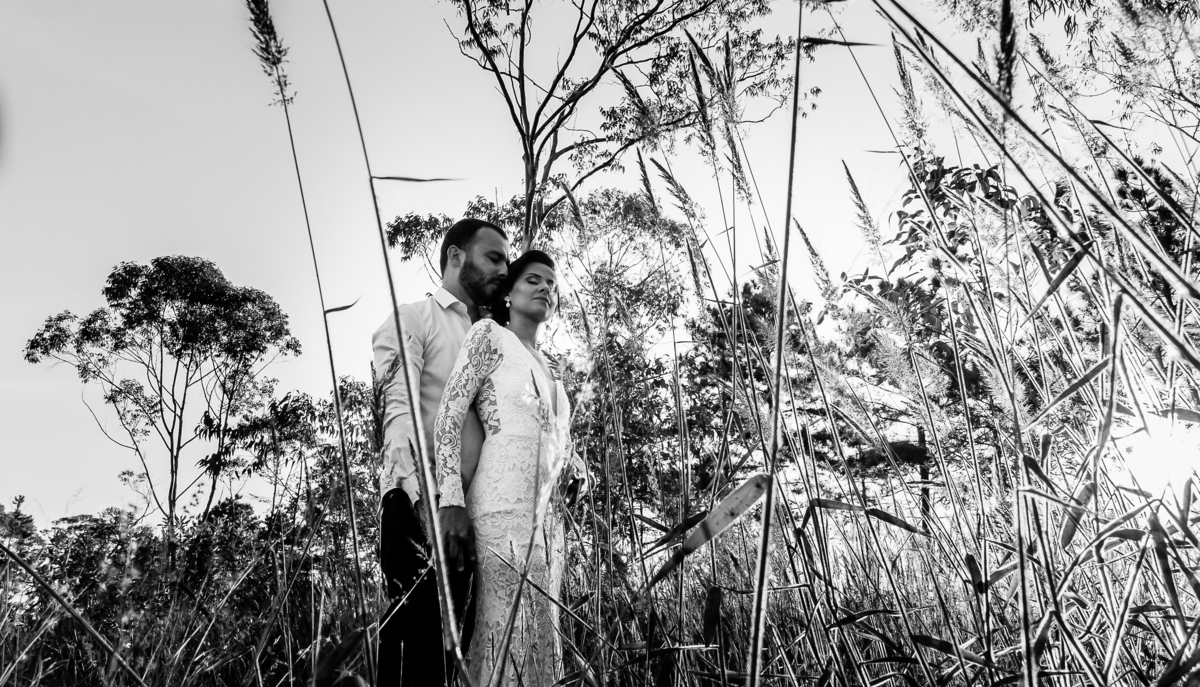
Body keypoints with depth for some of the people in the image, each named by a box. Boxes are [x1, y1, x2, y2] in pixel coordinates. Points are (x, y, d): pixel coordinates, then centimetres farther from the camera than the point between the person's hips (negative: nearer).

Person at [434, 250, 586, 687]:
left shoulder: (550, 368, 25)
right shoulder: (490, 334, 5)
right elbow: (448, 417, -6)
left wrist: (576, 470, 2)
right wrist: (451, 502, -16)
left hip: (549, 513, 7)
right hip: (504, 504, -7)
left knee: (540, 639, 6)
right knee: (510, 635, -11)